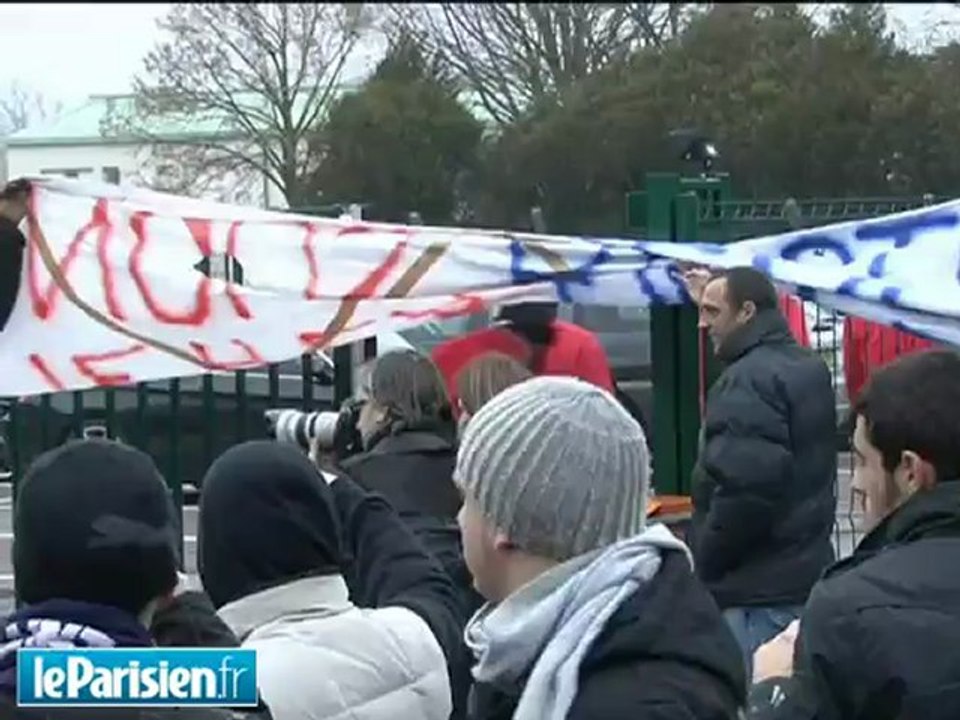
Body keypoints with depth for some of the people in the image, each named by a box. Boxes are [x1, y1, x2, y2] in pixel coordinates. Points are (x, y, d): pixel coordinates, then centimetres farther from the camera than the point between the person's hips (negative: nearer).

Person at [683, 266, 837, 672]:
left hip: (759, 590, -10)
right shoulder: (807, 367, 13)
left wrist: (702, 564, -14)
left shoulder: (749, 380, -17)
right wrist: (713, 300, 35)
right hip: (803, 576, 10)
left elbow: (745, 488, -27)